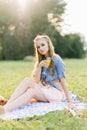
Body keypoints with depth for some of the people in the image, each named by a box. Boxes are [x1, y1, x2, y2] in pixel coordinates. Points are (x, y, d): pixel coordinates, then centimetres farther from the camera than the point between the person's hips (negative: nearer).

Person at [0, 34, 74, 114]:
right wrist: (39, 66, -11)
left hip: (57, 92, -5)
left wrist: (69, 99, -13)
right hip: (45, 90, 6)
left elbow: (62, 79, -9)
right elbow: (37, 81, 4)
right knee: (27, 81, -21)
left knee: (31, 91, -31)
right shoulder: (41, 61, 12)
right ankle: (7, 105, -35)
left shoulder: (56, 59, -6)